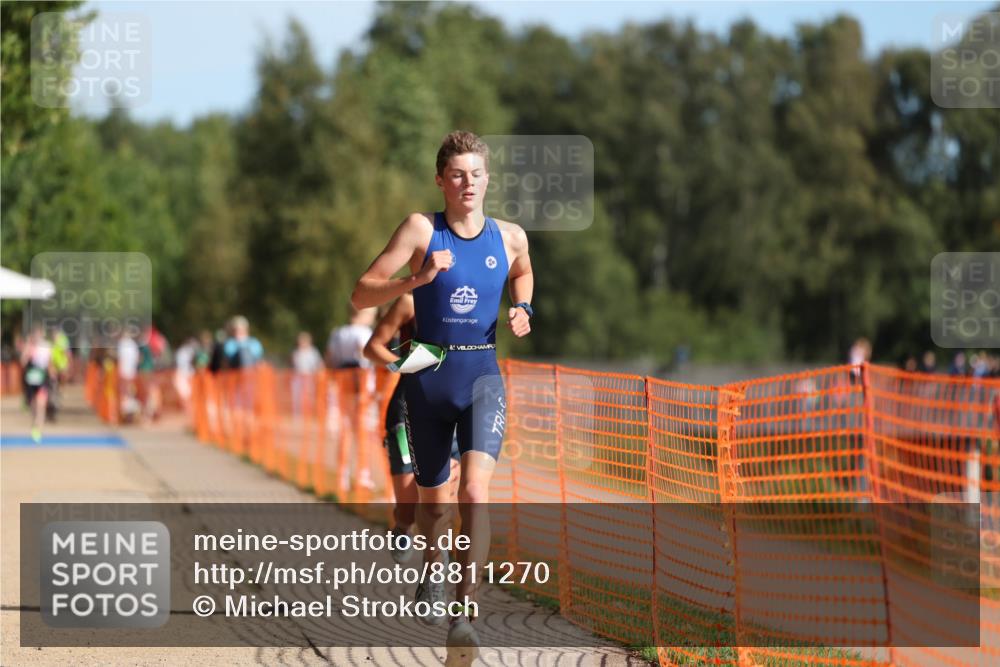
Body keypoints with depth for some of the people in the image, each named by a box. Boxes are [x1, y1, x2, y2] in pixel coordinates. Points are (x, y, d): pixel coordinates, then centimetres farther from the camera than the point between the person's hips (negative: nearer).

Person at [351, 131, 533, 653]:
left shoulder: (510, 237, 2)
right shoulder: (421, 229, -6)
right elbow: (361, 295, -9)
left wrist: (522, 310, 7)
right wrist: (417, 279, -24)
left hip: (482, 376, 0)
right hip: (428, 375, 0)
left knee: (475, 490, -21)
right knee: (432, 497, 15)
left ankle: (464, 612, -20)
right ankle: (432, 570, 48)